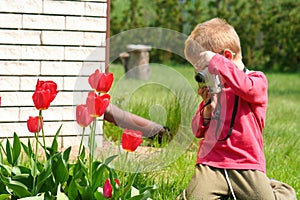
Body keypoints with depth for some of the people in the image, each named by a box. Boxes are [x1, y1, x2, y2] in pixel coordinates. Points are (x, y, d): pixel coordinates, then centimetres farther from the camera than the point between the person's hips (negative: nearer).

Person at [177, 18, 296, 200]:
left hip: (247, 166, -4)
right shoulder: (212, 89, 18)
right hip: (210, 165, 4)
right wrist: (207, 109, 0)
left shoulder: (257, 81, 1)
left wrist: (215, 61, -24)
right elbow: (198, 132, 21)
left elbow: (246, 88, -27)